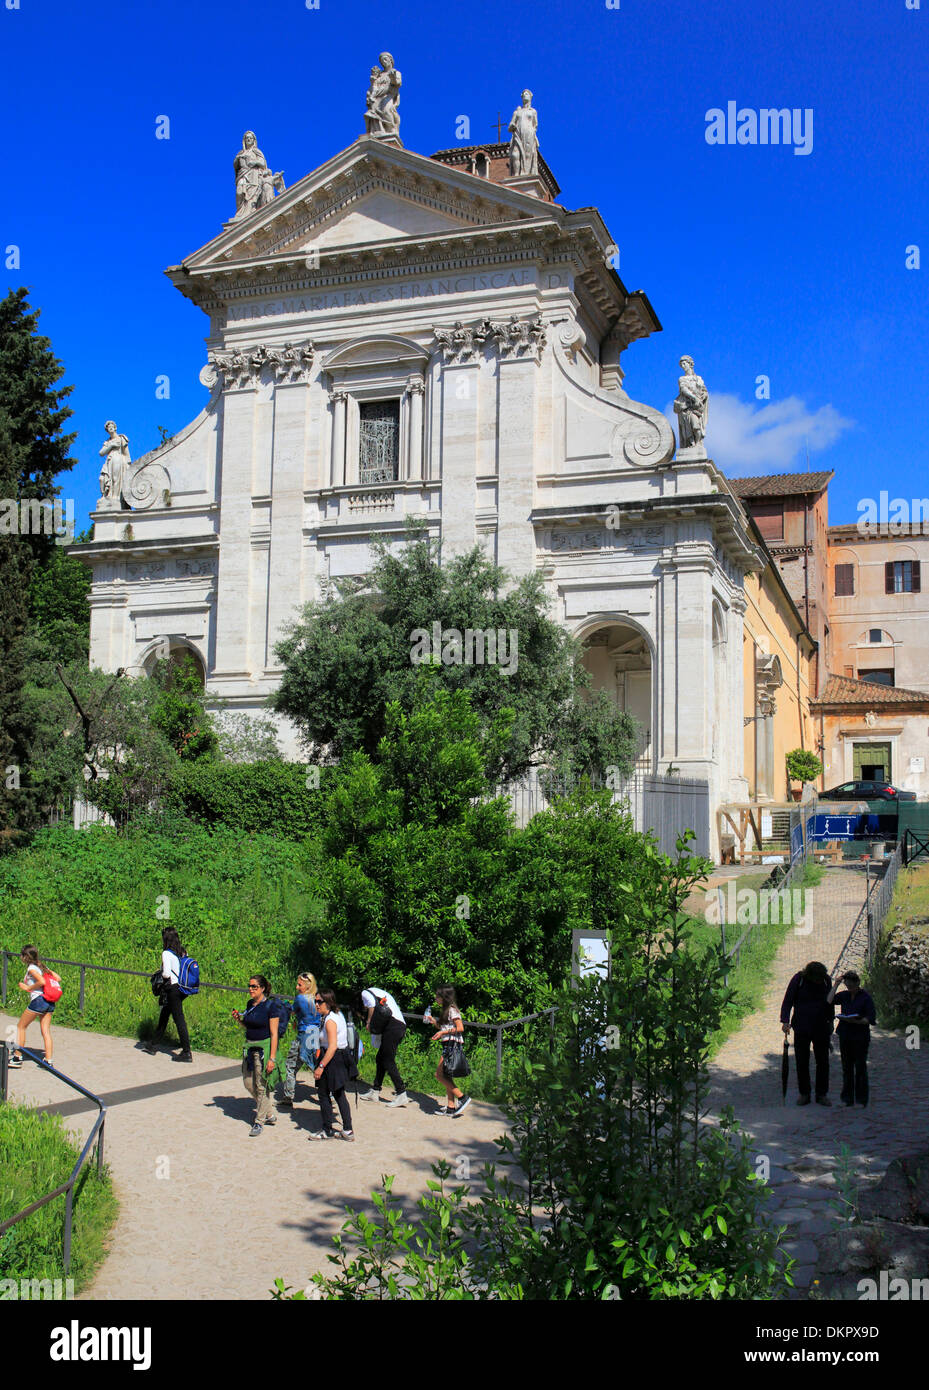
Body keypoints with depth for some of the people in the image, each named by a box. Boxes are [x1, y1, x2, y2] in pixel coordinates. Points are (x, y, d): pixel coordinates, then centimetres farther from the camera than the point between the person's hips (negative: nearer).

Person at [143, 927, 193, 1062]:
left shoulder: (166, 954, -16)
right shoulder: (182, 952, 6)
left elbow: (166, 974, -22)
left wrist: (160, 975, -3)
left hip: (172, 989, -8)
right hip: (181, 987, 8)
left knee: (179, 1019, -5)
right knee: (163, 1017, 21)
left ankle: (186, 1052, -3)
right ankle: (153, 1045, 34)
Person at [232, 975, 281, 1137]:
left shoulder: (270, 1006, -13)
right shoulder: (250, 1004, 8)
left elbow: (274, 1034, -14)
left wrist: (272, 1058, -18)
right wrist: (239, 1019, 0)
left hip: (264, 1047, -8)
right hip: (249, 1046, 8)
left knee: (262, 1085, -1)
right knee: (249, 1083, 11)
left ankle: (259, 1122, 12)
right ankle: (270, 1114, 29)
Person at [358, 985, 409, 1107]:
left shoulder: (365, 992, 12)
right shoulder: (382, 993, 34)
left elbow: (372, 1004, -12)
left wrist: (369, 1022, 0)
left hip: (392, 1026, -9)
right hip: (402, 1025, 9)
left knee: (388, 1062, -6)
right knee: (381, 1057, 17)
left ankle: (401, 1095, -9)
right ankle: (375, 1092, 25)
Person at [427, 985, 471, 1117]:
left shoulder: (452, 1010, -10)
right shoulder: (445, 1010, 19)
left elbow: (460, 1028, -16)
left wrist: (443, 1032, -17)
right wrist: (433, 1021, 14)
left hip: (452, 1045, -10)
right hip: (447, 1046, 10)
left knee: (439, 1074, -12)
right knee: (446, 1076, 7)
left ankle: (462, 1097, -11)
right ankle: (451, 1107, 8)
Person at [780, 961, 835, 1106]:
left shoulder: (826, 980, 0)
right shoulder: (798, 979, -9)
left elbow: (830, 1001, 14)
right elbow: (788, 1000, -7)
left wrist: (830, 1022, 16)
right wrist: (785, 1021, -19)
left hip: (821, 1028, 2)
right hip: (802, 1029, -2)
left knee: (823, 1062, 4)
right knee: (802, 1062, 3)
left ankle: (821, 1094, 15)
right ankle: (804, 1094, 14)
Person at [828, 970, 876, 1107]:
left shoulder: (866, 997, -6)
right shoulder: (844, 995, 9)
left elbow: (871, 1019, -10)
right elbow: (830, 1000, -5)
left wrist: (856, 1021, -23)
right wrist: (836, 984, -4)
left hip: (860, 1037, -5)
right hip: (845, 1036, 5)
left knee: (860, 1068, 0)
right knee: (846, 1068, 9)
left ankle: (861, 1099, 9)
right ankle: (847, 1098, 17)